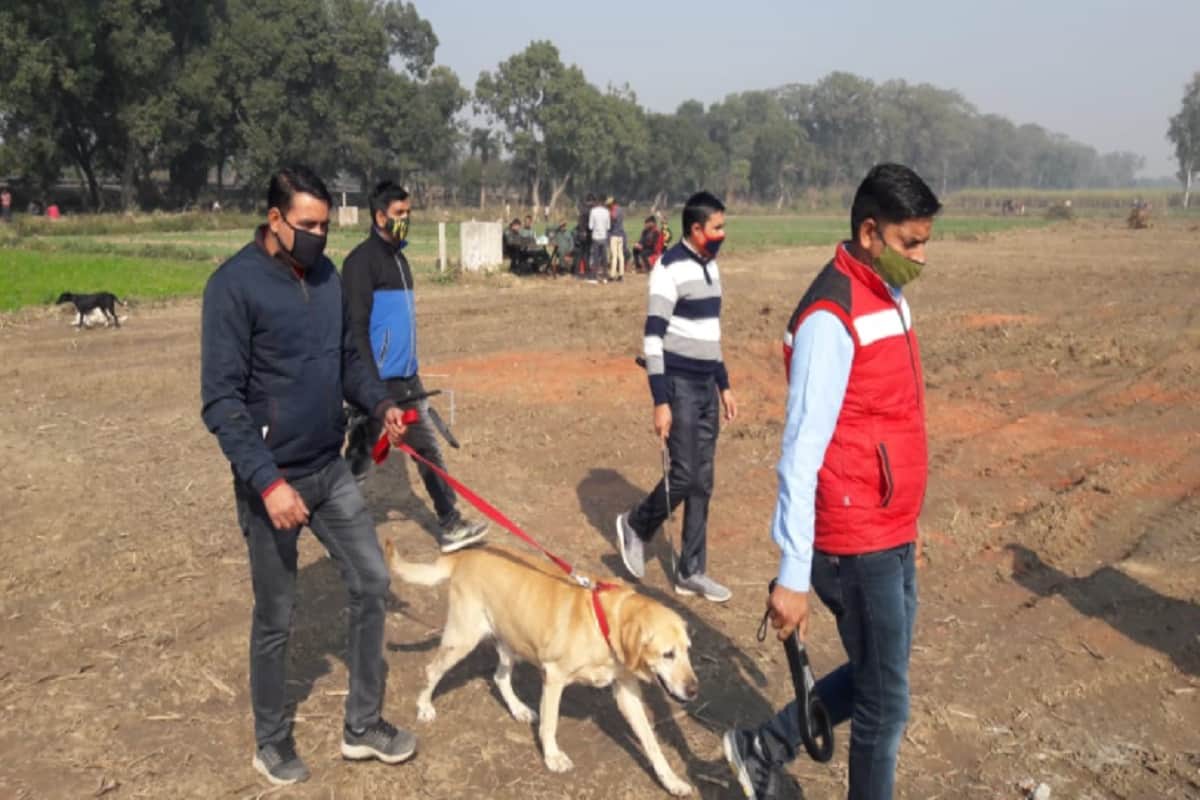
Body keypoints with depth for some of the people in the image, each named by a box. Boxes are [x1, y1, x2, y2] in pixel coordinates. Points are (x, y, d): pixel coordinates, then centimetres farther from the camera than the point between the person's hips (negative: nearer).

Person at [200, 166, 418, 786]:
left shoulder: (327, 275, 4)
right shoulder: (234, 285, -16)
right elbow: (221, 400, -19)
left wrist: (379, 403, -5)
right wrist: (267, 481, -26)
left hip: (332, 469, 6)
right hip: (273, 480, -6)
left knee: (371, 583, 9)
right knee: (275, 618, 8)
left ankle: (363, 725, 26)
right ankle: (271, 742, 30)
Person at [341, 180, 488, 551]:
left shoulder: (398, 257, 14)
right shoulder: (362, 260, -13)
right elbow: (356, 327, -18)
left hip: (406, 379, 8)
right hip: (377, 381, -8)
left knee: (428, 448, 5)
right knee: (361, 456, 5)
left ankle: (451, 525, 8)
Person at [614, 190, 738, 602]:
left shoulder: (710, 266, 11)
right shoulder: (670, 269, -14)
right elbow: (653, 338, -17)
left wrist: (724, 385, 19)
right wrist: (660, 402, -21)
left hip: (706, 386, 8)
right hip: (679, 386, -8)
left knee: (702, 483, 8)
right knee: (684, 476, -7)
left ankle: (691, 572, 16)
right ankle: (636, 525, 22)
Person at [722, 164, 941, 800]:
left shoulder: (890, 298, 8)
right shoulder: (831, 319, -21)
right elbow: (802, 453, -23)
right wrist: (793, 575, -22)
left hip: (891, 535, 9)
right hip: (856, 545, -9)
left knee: (870, 677, 21)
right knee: (886, 700, 6)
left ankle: (763, 748, 36)